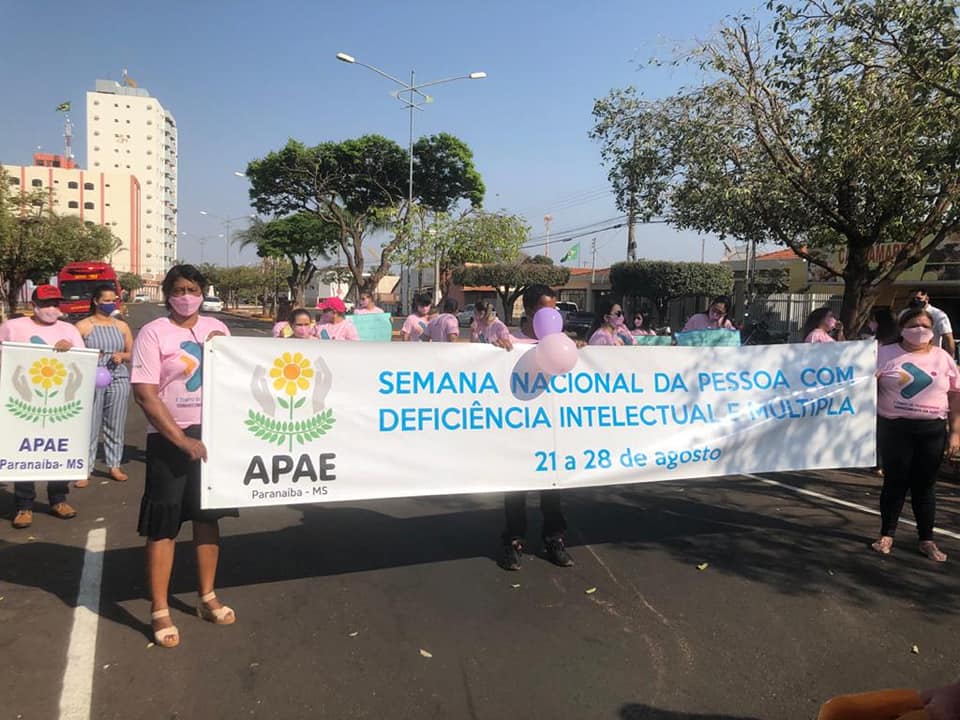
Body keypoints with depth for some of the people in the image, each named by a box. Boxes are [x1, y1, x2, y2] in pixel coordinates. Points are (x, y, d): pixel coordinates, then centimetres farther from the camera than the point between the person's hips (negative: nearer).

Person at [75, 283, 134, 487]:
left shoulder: (122, 326, 11)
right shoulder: (83, 326, 1)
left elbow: (132, 354, 16)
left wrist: (121, 356, -5)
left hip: (119, 379, 3)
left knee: (115, 425, 7)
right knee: (90, 426, -3)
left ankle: (114, 466, 17)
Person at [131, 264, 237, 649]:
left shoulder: (216, 328, 7)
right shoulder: (153, 333, -8)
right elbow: (145, 394, -14)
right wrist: (182, 440, -19)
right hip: (169, 439, -5)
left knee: (208, 516, 13)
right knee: (163, 525, 1)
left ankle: (207, 598, 28)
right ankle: (160, 613, 14)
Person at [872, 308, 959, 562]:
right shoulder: (885, 354, 1)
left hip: (932, 430, 2)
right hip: (894, 428, -2)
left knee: (925, 485, 9)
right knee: (895, 482, 5)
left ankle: (927, 540, 20)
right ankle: (886, 535, 18)